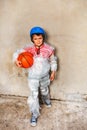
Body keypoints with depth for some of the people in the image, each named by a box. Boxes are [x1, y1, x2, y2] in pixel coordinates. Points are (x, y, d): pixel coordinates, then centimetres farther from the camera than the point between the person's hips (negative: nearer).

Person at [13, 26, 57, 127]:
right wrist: (16, 60, -29)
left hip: (45, 76, 1)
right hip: (33, 77, -1)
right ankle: (34, 114, 20)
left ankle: (46, 100, 62)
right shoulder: (29, 49, -17)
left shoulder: (49, 49, -16)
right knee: (34, 95, 2)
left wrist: (53, 72, 1)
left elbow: (53, 61, -2)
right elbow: (17, 53, -8)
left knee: (44, 90, 27)